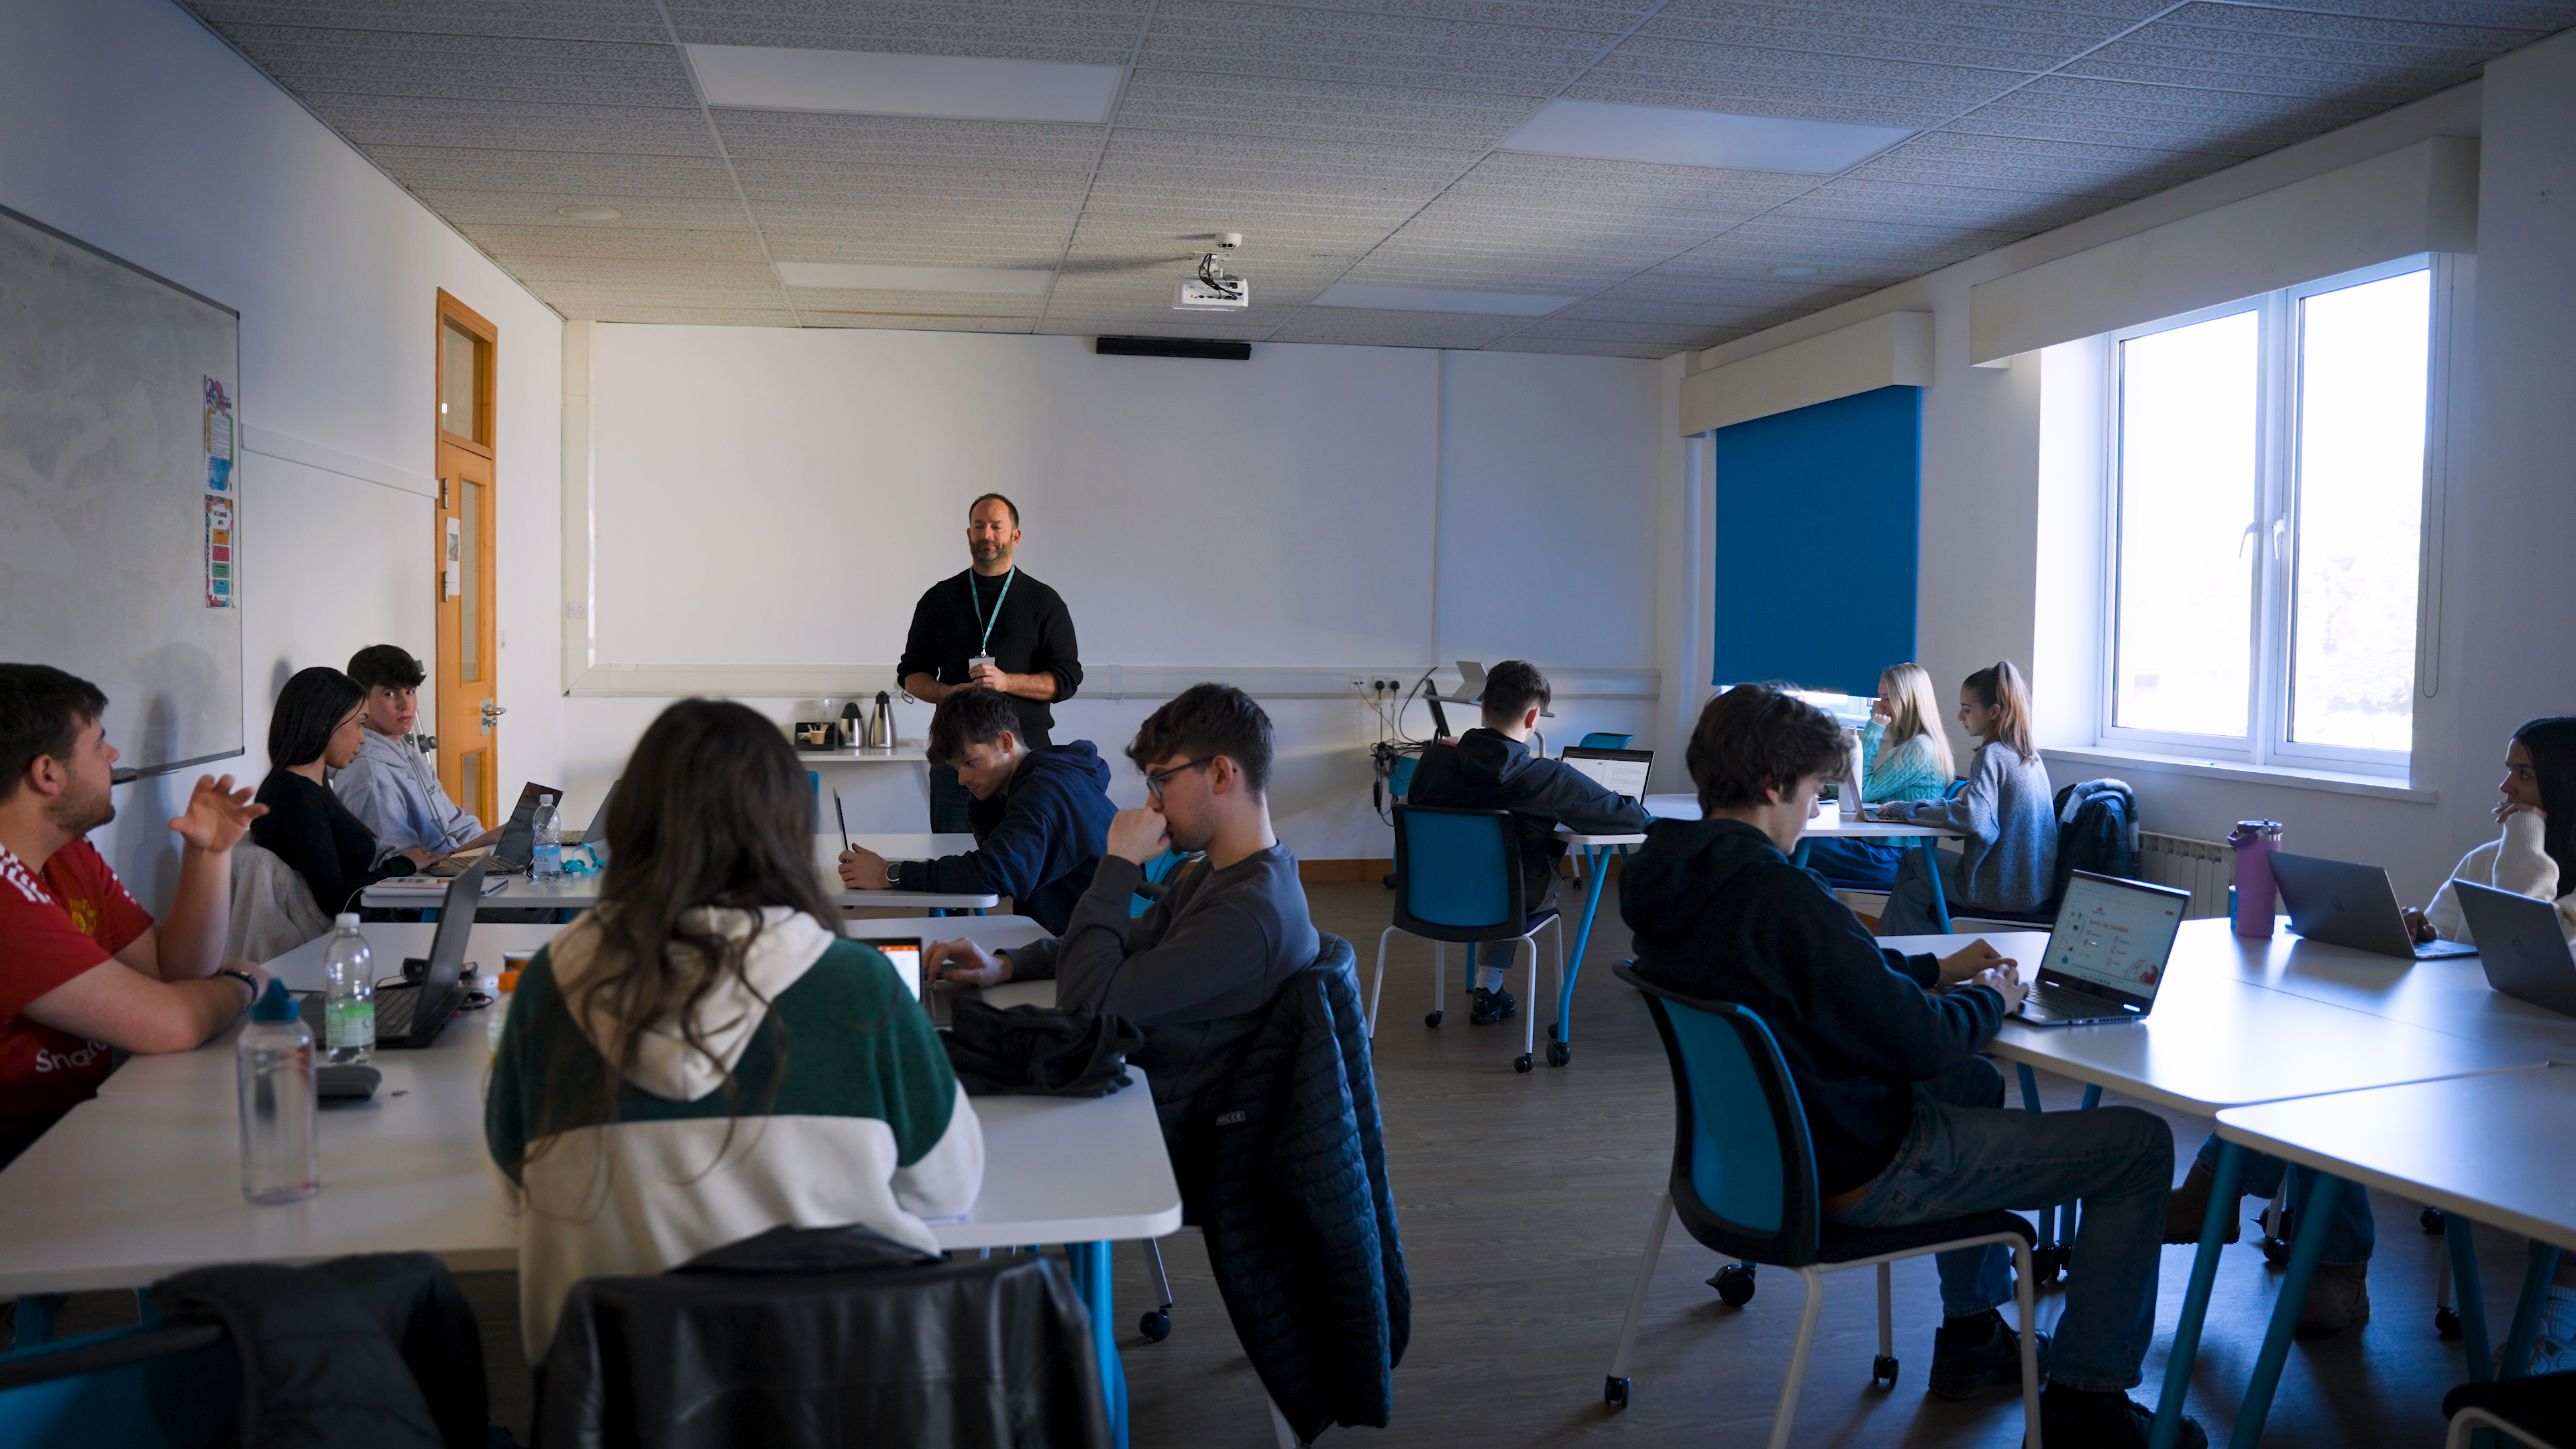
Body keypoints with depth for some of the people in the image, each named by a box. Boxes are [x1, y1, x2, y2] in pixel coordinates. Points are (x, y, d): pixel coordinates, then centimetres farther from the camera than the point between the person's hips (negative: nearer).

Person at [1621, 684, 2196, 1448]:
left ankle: (1971, 1335, 41)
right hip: (1858, 1172, -10)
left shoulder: (1669, 877, 0)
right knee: (2140, 1142, 1)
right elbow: (1920, 1042, -22)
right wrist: (1991, 1000, -2)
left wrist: (1937, 971, 12)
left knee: (1976, 1084, 35)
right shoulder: (1781, 896, -30)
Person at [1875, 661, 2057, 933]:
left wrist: (1906, 810, -20)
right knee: (1913, 858, 20)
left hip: (2007, 891, -9)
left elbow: (1972, 817, -30)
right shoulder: (2029, 755, 10)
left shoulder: (1992, 755, -17)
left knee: (1908, 894, 11)